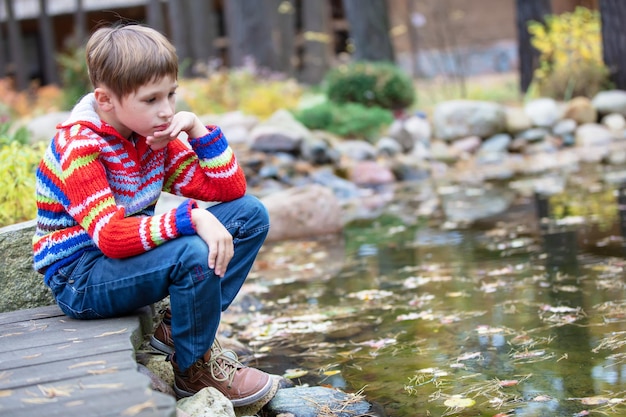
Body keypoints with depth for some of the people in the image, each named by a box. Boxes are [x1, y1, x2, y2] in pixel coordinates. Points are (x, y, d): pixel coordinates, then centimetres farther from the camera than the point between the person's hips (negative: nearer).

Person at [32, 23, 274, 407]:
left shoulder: (154, 134, 1)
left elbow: (230, 189, 1)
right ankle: (195, 370, -9)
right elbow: (111, 236, -32)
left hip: (134, 254, 8)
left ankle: (179, 329, -2)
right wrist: (192, 218, -39)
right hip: (80, 279, -8)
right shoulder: (80, 145, -21)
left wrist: (199, 131, -12)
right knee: (192, 252, -35)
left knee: (251, 214, -1)